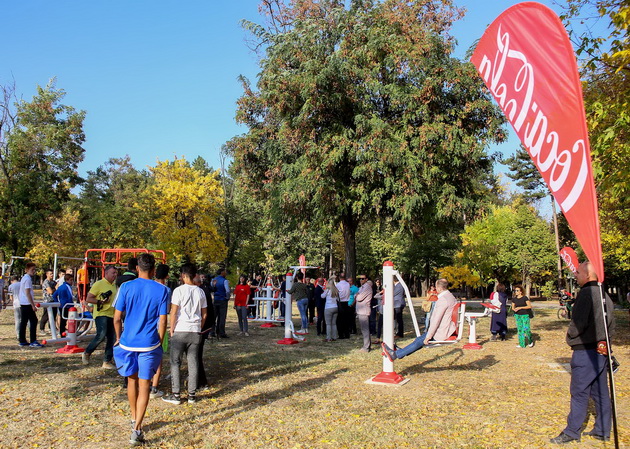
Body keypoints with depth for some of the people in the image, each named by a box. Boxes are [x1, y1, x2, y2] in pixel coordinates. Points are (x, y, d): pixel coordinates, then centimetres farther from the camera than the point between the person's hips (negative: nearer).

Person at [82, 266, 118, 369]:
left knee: (111, 338, 6)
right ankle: (87, 353, 7)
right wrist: (100, 302, -20)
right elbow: (88, 299, -9)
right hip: (101, 314, -7)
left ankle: (107, 361, 14)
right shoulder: (99, 284, -7)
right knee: (101, 335, -18)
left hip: (112, 315, 7)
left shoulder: (114, 285, 15)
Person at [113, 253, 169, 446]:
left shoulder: (126, 287, -3)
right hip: (150, 344, -2)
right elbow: (162, 321, -5)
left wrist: (118, 338, 14)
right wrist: (159, 343, 7)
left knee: (132, 380, 20)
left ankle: (134, 420, 36)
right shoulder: (161, 290, -5)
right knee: (144, 385, 5)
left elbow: (117, 318, -1)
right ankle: (137, 429, 0)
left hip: (128, 342, 2)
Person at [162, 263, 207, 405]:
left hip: (180, 331, -4)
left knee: (175, 363, 6)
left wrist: (171, 330, 0)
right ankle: (192, 395, 13)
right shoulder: (200, 292, 6)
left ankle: (175, 395, 9)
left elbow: (173, 313, -10)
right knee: (193, 363, 8)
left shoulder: (179, 290, -8)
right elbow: (204, 315, 9)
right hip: (195, 332, 4)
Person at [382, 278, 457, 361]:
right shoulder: (451, 297, 13)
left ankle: (395, 354, -8)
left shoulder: (443, 300, -21)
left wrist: (428, 336, -18)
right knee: (419, 340, 12)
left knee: (419, 341, -9)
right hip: (448, 330, 10)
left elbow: (436, 320, -24)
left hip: (441, 334, -10)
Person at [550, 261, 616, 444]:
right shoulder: (604, 295, 11)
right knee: (601, 392, 15)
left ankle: (572, 431, 9)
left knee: (579, 392, 0)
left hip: (585, 352, -9)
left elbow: (579, 323, -22)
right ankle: (603, 431, 24)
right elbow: (611, 323, 17)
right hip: (601, 350, 9)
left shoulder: (586, 293, -18)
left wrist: (570, 337, -4)